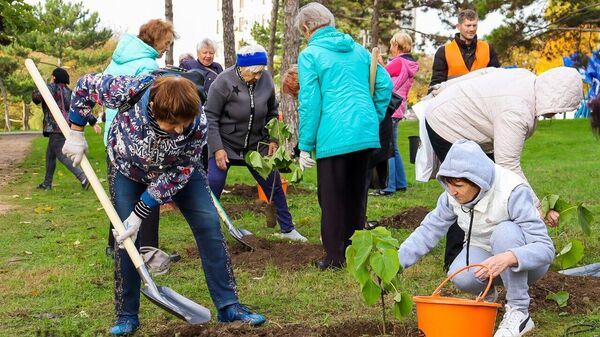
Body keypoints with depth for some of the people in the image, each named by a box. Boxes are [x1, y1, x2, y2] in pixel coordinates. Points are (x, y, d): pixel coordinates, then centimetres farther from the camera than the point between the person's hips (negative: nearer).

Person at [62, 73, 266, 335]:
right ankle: (127, 316, 8)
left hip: (178, 169, 0)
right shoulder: (129, 91, -40)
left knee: (209, 226, -9)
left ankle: (228, 306, 0)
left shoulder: (197, 122, -37)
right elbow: (87, 84, -20)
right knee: (126, 238, -6)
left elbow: (179, 172, -27)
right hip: (130, 168, 0)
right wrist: (76, 133, -17)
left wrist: (140, 213, -27)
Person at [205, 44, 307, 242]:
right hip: (225, 144, -4)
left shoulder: (266, 79, -7)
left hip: (256, 144, 4)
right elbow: (210, 117, -15)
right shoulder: (224, 82, -20)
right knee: (213, 185, -12)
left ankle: (287, 229, 20)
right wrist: (217, 148, -20)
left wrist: (272, 140, 2)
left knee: (274, 184, 6)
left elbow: (272, 112, 9)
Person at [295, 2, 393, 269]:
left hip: (333, 138, -6)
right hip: (366, 134, 6)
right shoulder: (358, 49, 13)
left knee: (332, 198, 5)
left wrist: (305, 146, -4)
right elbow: (385, 84, 11)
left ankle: (334, 257, 8)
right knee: (356, 194, 17)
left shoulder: (310, 55, -4)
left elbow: (309, 103, -9)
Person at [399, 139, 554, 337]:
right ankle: (486, 295, 8)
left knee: (505, 232, -35)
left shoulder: (513, 192, -29)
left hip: (525, 261, -4)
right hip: (483, 251, 4)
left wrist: (508, 258, -52)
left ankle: (519, 311, -23)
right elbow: (429, 230, -4)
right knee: (460, 277, -29)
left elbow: (545, 248, -33)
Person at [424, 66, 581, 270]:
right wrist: (537, 208, -32)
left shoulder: (528, 78, -7)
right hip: (447, 126, -10)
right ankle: (455, 260, -7)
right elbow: (508, 166, -36)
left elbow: (486, 73, 8)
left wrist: (447, 87, 21)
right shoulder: (516, 112, -35)